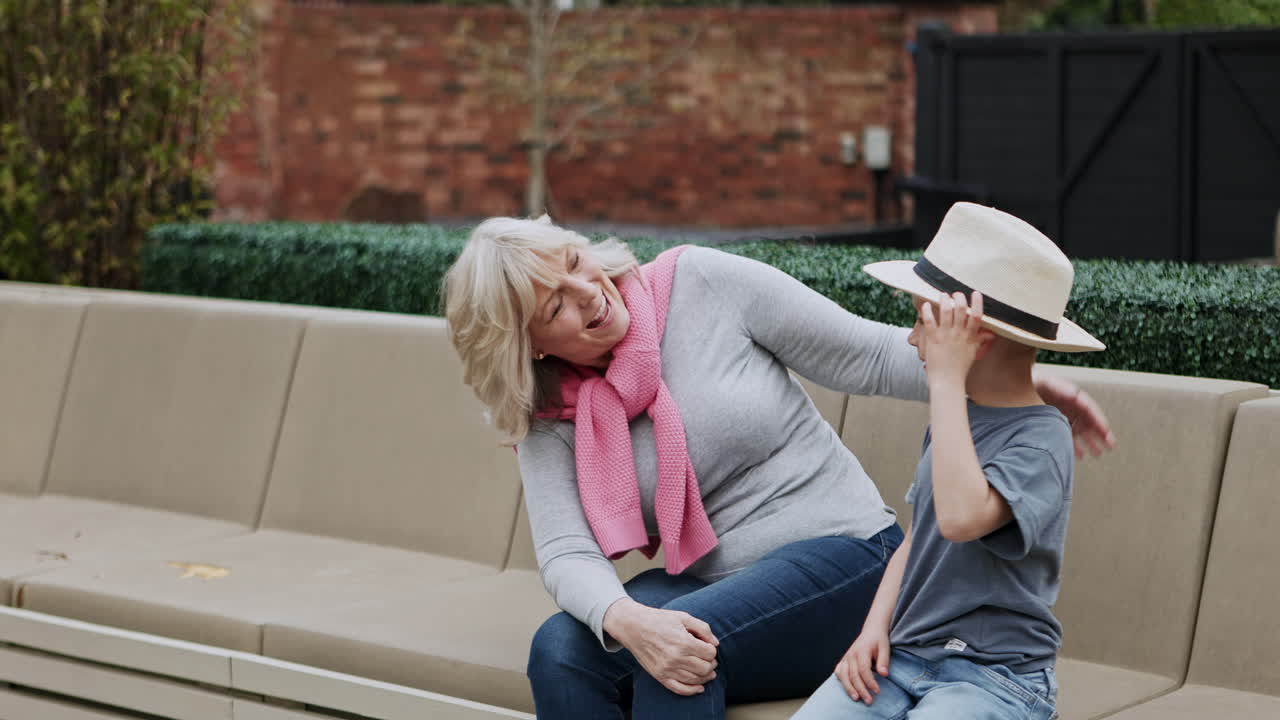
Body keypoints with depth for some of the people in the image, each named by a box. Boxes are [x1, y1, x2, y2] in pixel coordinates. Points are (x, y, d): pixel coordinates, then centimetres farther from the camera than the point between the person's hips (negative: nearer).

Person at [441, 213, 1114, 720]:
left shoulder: (704, 284, -8)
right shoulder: (548, 419, -1)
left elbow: (868, 356, -6)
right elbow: (566, 552, -14)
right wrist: (627, 620, -37)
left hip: (840, 550, -3)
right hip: (704, 581, 3)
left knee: (683, 641, -31)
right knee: (560, 651, -24)